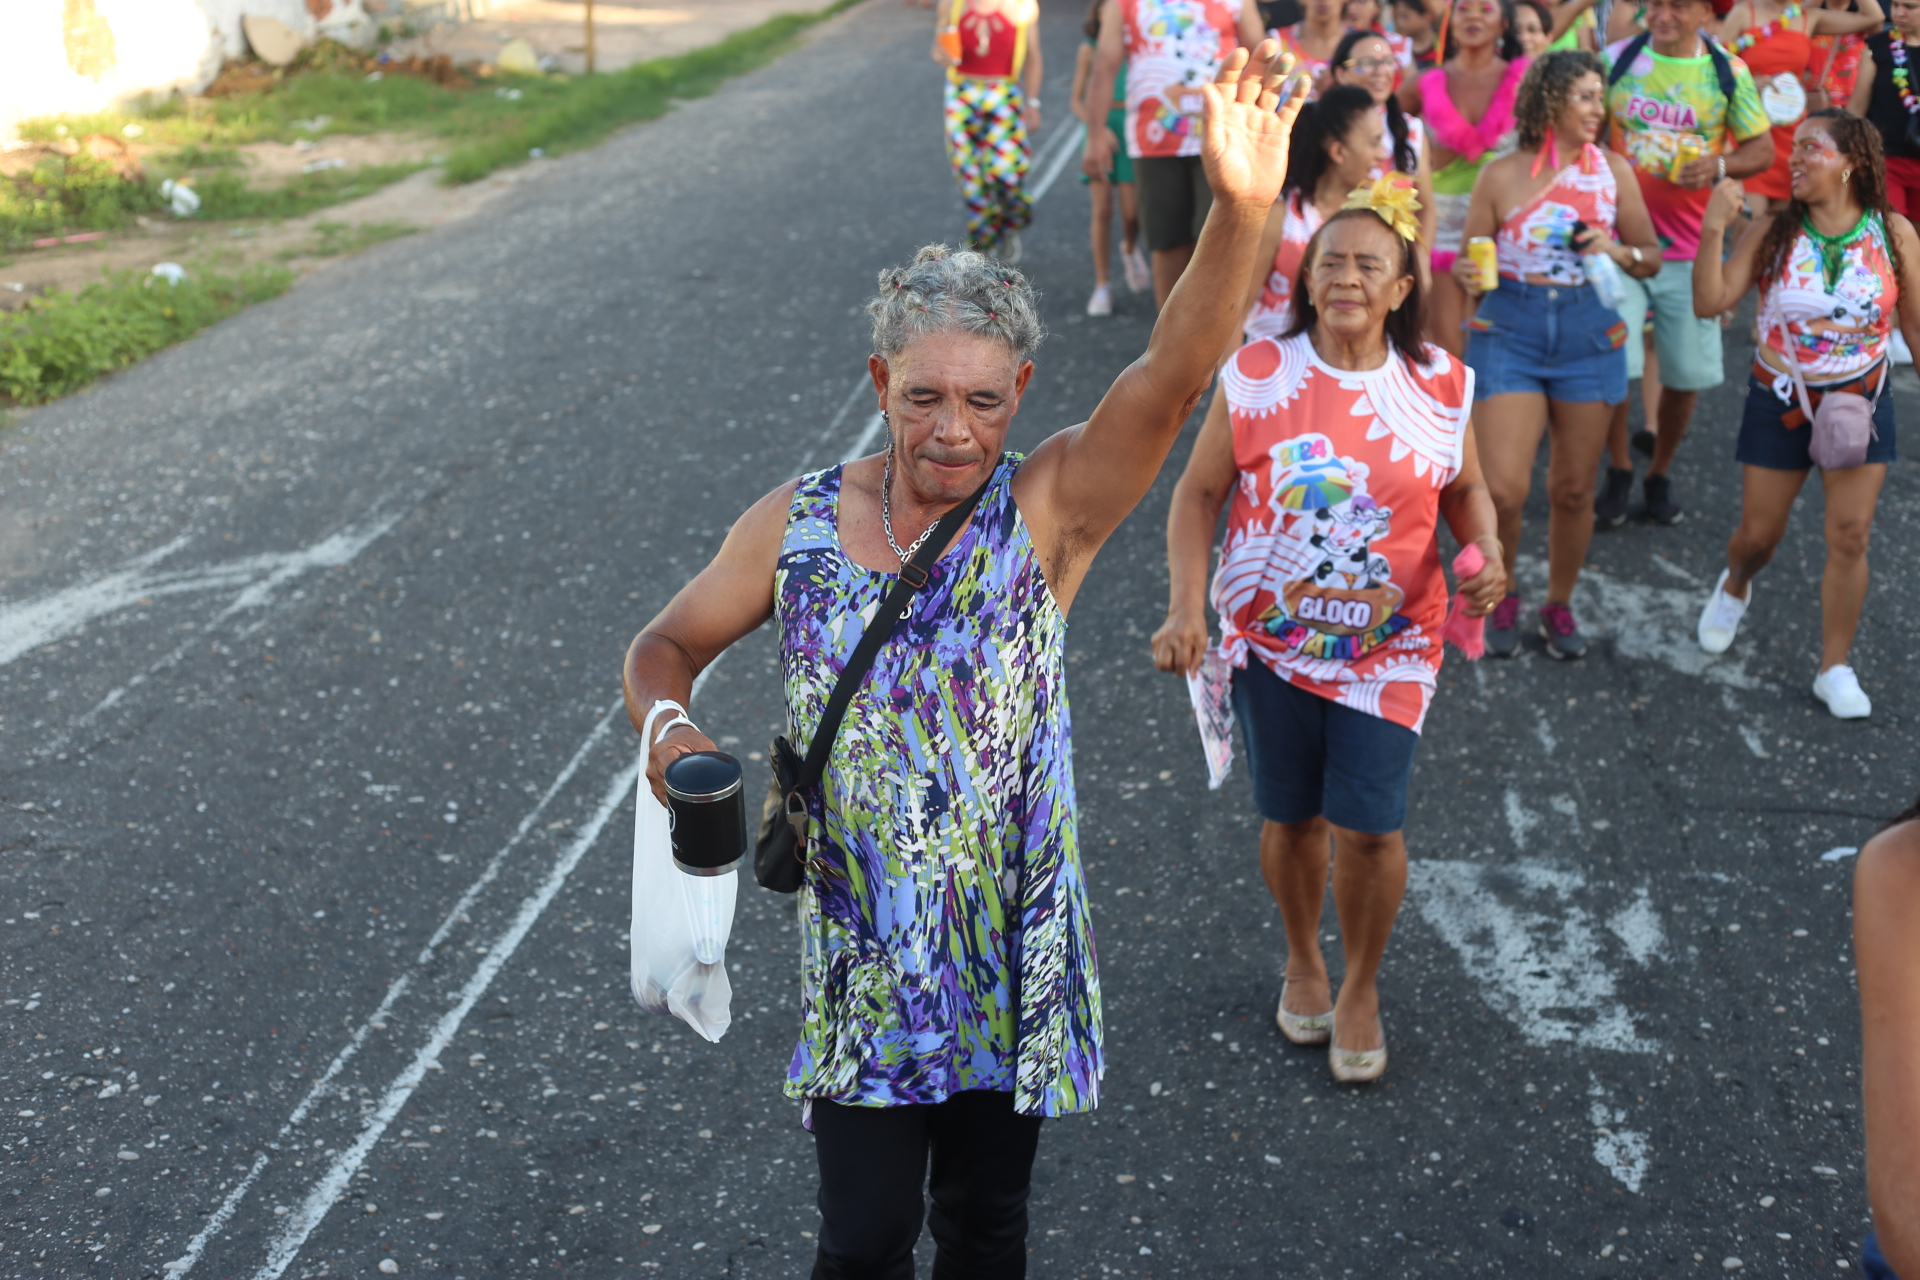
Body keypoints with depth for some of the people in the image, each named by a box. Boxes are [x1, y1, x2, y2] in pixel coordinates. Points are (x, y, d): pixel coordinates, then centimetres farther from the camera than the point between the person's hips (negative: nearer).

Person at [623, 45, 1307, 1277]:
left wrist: (1239, 214, -46)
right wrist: (668, 727, -17)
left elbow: (1171, 379, -29)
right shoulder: (796, 526, -6)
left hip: (1012, 953, 0)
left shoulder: (1048, 512, -13)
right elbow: (669, 643, 7)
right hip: (862, 959, 0)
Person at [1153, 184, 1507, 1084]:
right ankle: (1303, 961, 41)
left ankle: (1362, 987, 25)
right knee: (1293, 817, 13)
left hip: (1387, 645, 0)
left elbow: (1465, 487, 10)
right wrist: (1185, 606, -14)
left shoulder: (1438, 385, -4)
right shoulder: (1257, 375, -9)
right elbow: (1199, 492, -3)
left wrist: (1487, 555, -10)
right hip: (1272, 637, 0)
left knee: (1369, 827, -2)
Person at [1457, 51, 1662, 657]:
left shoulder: (1612, 170, 3)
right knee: (1502, 488, -11)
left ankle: (1560, 606, 28)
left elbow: (1653, 257, 10)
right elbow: (1471, 260, 4)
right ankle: (1500, 597, 16)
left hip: (1589, 334, 2)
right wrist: (1465, 276, -18)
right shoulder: (1501, 176, -2)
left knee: (1573, 490, 7)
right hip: (1510, 332, -2)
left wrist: (1619, 251, -12)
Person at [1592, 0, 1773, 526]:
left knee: (1686, 373, 4)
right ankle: (1619, 471, 14)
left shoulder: (1728, 73, 0)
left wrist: (1719, 166, -15)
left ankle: (1660, 476, 26)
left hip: (1692, 246, 1)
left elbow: (1762, 150, 5)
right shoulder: (1617, 60, 0)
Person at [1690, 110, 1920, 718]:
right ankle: (1734, 587, 45)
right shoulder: (1774, 231, -10)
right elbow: (1709, 302, -18)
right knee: (1759, 532, 9)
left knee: (1849, 537, -2)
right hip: (1780, 402, 0)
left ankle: (1835, 669, 11)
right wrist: (1714, 228, -28)